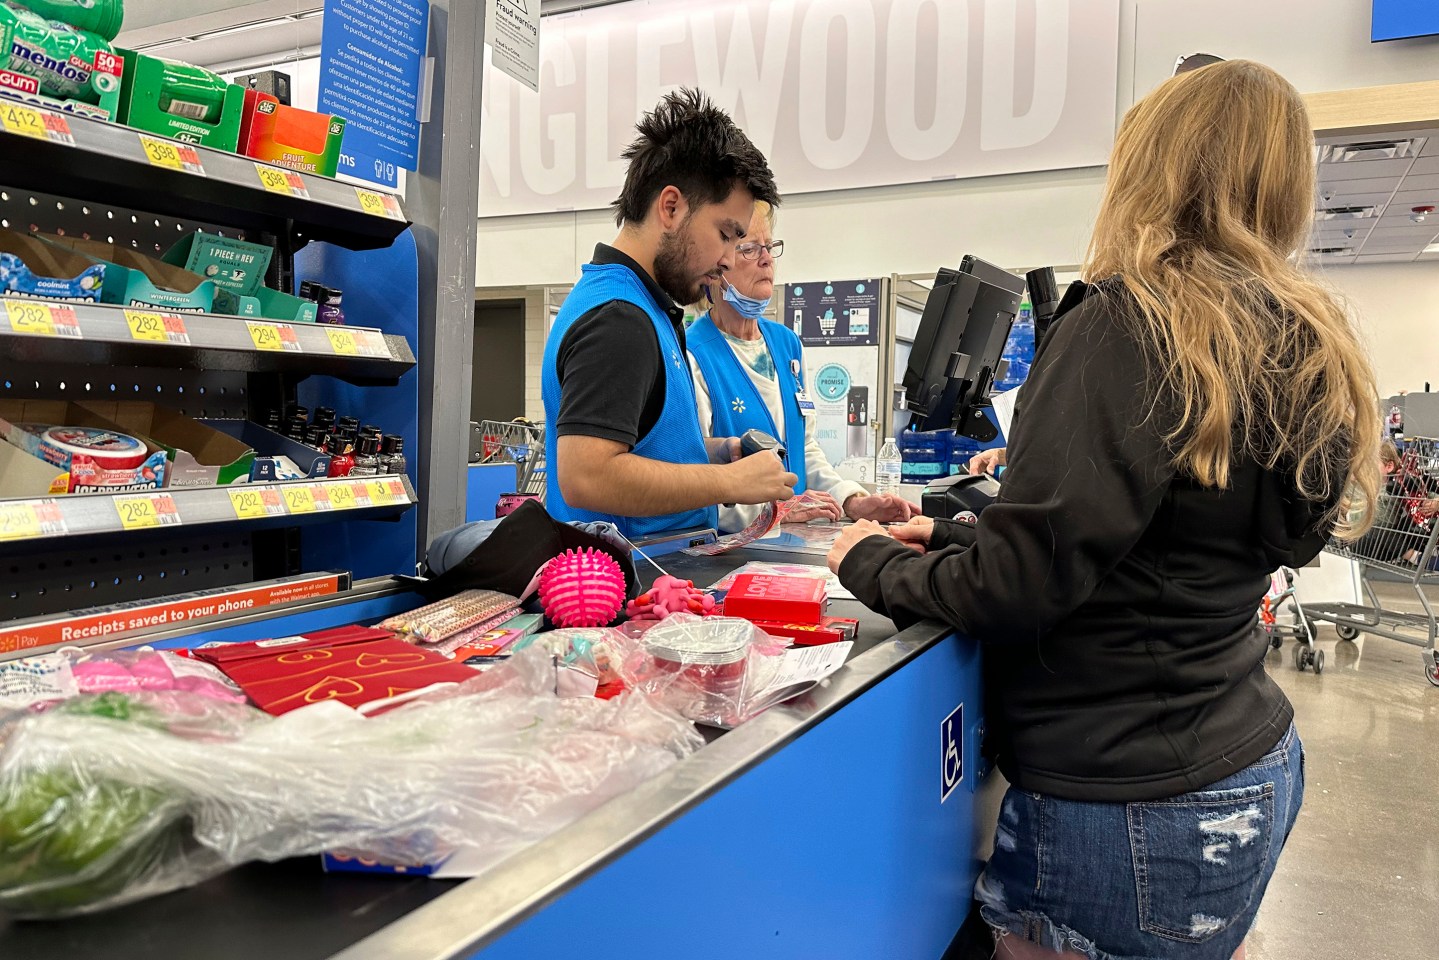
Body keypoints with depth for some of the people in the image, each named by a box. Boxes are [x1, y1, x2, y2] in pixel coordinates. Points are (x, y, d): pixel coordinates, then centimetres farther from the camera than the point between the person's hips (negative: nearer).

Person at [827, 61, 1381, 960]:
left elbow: (1023, 581, -23)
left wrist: (878, 566, -4)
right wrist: (949, 537, 12)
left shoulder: (1132, 323, -20)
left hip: (1128, 800, -8)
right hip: (1254, 761, 9)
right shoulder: (1303, 350, 7)